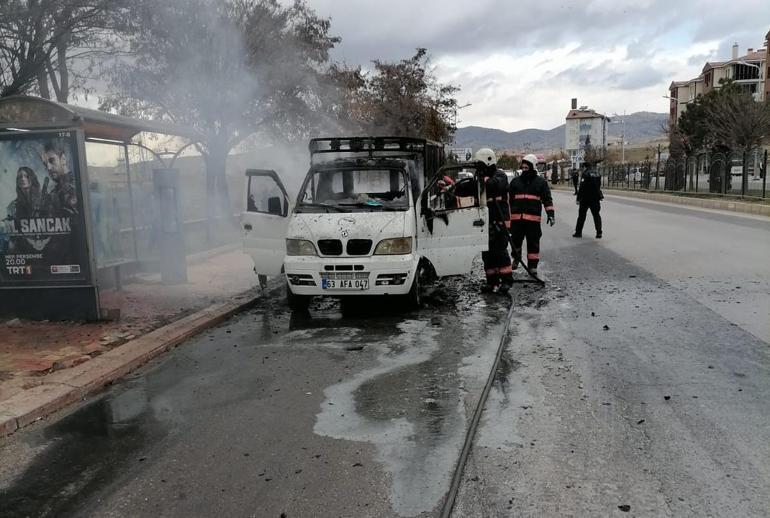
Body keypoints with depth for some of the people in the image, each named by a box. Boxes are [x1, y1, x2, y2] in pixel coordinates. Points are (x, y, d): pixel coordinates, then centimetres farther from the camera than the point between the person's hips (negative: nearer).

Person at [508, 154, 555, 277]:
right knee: (516, 240, 7)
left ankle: (533, 266, 10)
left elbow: (547, 199, 3)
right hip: (516, 217, 2)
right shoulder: (515, 181, 11)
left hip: (533, 218, -2)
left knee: (533, 243, 2)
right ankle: (516, 258, 32)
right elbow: (509, 199, 16)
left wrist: (551, 214, -6)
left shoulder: (541, 182, 5)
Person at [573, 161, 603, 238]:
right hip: (596, 198, 6)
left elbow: (582, 188, -16)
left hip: (586, 198, -6)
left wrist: (578, 198, -12)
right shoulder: (597, 173, 9)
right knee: (596, 215, 10)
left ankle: (578, 232, 8)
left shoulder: (586, 174, -12)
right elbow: (599, 186, 16)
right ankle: (599, 233, 4)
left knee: (581, 215, 5)